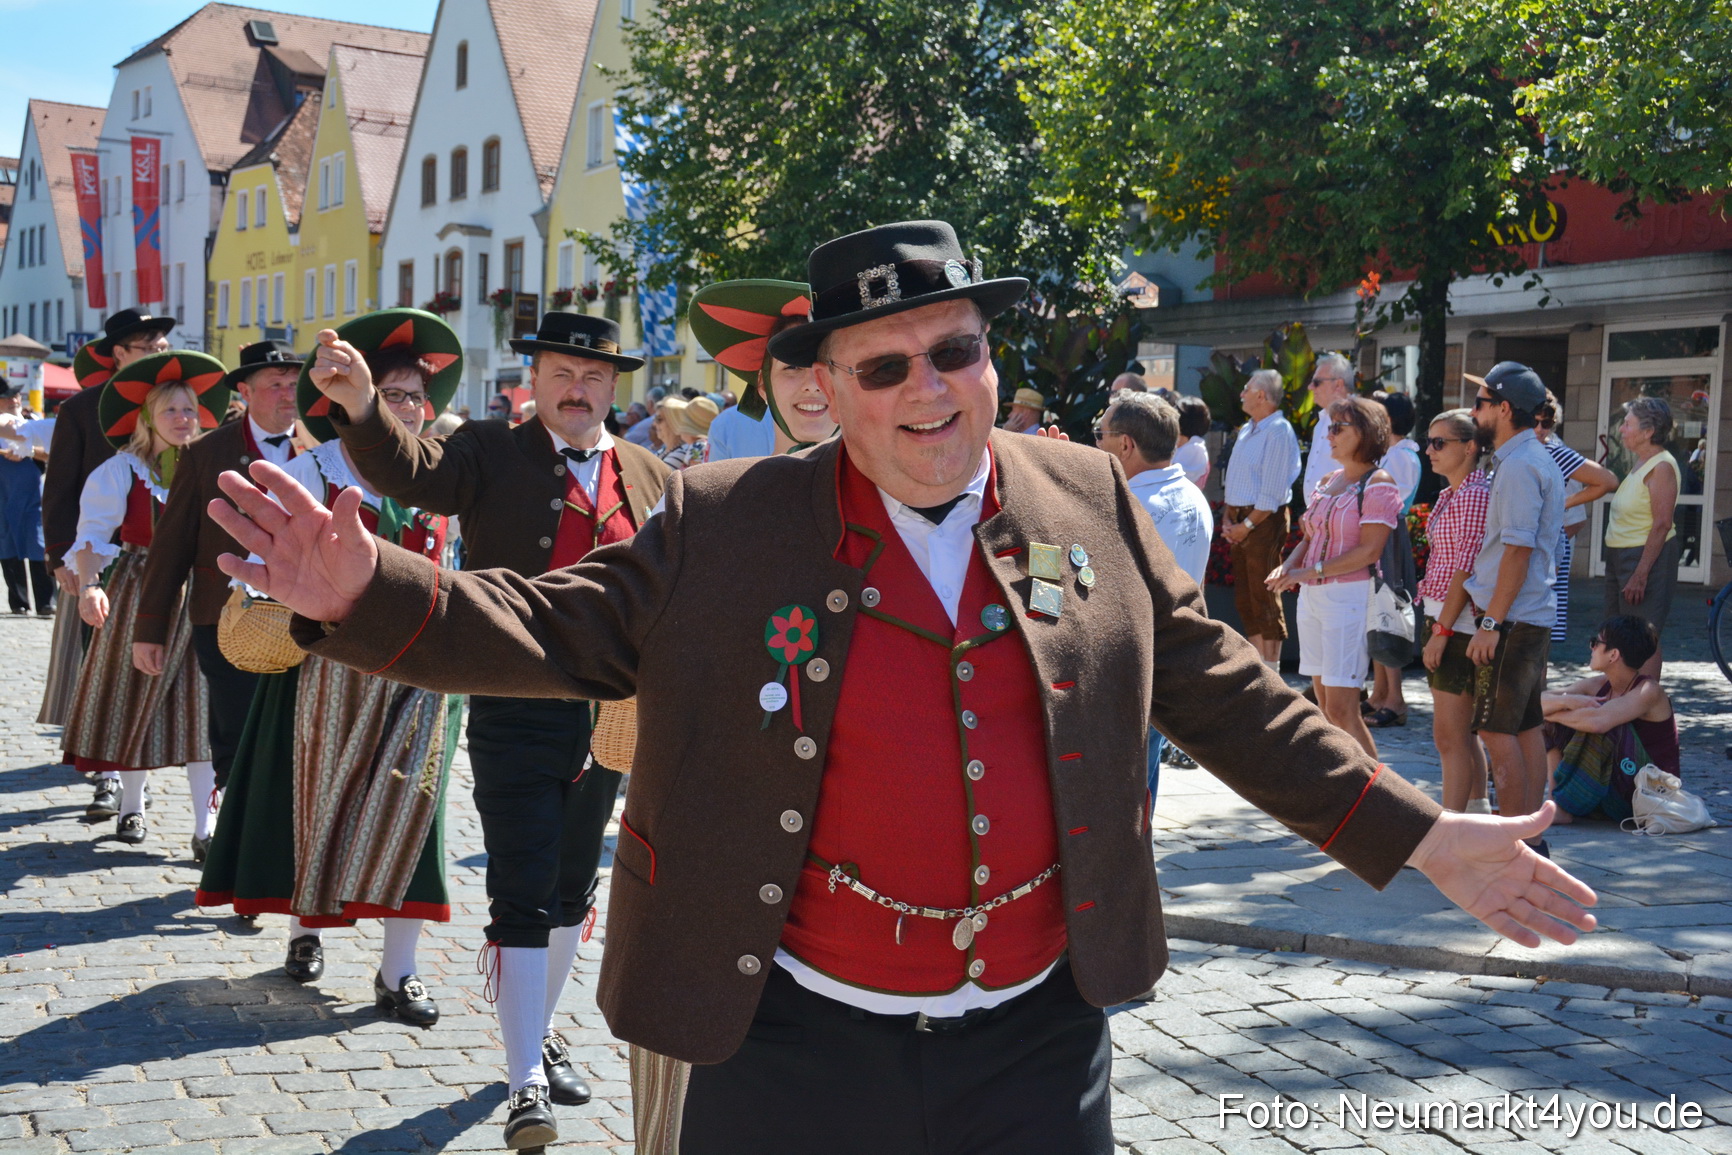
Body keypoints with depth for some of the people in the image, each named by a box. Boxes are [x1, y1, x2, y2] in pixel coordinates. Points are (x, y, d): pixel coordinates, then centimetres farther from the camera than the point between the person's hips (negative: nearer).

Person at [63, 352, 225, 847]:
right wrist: (89, 585, -28)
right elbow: (92, 536, -11)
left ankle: (205, 825, -3)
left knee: (200, 707, -4)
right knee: (134, 701, 9)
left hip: (197, 597, 1)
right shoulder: (120, 471, -4)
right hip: (137, 595, -1)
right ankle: (131, 807, 27)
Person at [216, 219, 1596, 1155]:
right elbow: (557, 628, -6)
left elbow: (1216, 688, 6)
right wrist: (370, 593, -24)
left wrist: (1415, 835, 5)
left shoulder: (1086, 500, 1)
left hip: (1038, 1044, 2)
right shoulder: (728, 525, -5)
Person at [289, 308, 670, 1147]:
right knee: (522, 900, -5)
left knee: (572, 891, 17)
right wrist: (361, 407, -41)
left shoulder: (649, 477, 8)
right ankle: (526, 1082, 2)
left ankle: (541, 1034, 36)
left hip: (611, 720, 5)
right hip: (515, 714, -4)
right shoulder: (493, 455, -4)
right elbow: (409, 471, -22)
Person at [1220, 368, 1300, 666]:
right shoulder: (1246, 430, 16)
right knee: (1244, 598, 10)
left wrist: (1247, 525, -15)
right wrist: (1227, 518, 6)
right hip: (1240, 521, 9)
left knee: (1265, 598, -6)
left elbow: (1272, 493, -17)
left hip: (1264, 521, -9)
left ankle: (1271, 669, -1)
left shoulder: (1278, 432, -12)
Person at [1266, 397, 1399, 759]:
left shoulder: (1378, 485, -8)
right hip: (1311, 596, 8)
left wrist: (1310, 572, -18)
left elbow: (1369, 551, -16)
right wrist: (1288, 567, -2)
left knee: (1341, 708, -10)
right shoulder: (1328, 482, 16)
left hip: (1350, 597, -8)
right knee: (1324, 705, 10)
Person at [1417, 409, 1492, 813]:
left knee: (1450, 736, -8)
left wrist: (1442, 631, -19)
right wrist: (1435, 626, 16)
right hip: (1441, 617, 10)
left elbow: (1467, 568, -19)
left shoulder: (1475, 494, -15)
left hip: (1460, 623, -10)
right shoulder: (1451, 494, 14)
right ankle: (1477, 809, 29)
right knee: (1461, 731, 18)